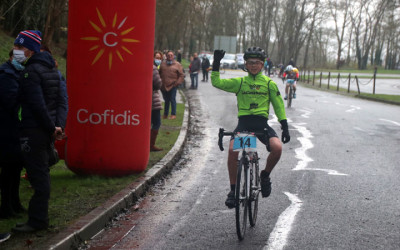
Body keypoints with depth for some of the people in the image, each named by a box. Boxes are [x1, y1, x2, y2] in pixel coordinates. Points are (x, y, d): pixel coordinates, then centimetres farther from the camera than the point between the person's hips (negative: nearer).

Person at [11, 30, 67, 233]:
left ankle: (37, 220, -1)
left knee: (38, 176, -5)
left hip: (34, 131, -9)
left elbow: (38, 105, -21)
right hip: (47, 131, 9)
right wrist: (58, 125, 2)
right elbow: (61, 101, 11)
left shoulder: (30, 72, -15)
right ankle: (40, 217, 22)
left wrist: (51, 128, -13)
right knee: (42, 173, 14)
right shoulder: (51, 69, 14)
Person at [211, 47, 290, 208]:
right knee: (233, 150, -27)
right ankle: (233, 189, -11)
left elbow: (278, 105, 10)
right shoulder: (239, 82, 11)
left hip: (261, 123, 0)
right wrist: (216, 63, -6)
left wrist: (285, 127, 2)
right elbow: (216, 82, 3)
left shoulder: (269, 83, 10)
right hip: (243, 122, 0)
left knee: (277, 148, -27)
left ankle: (265, 175, 4)